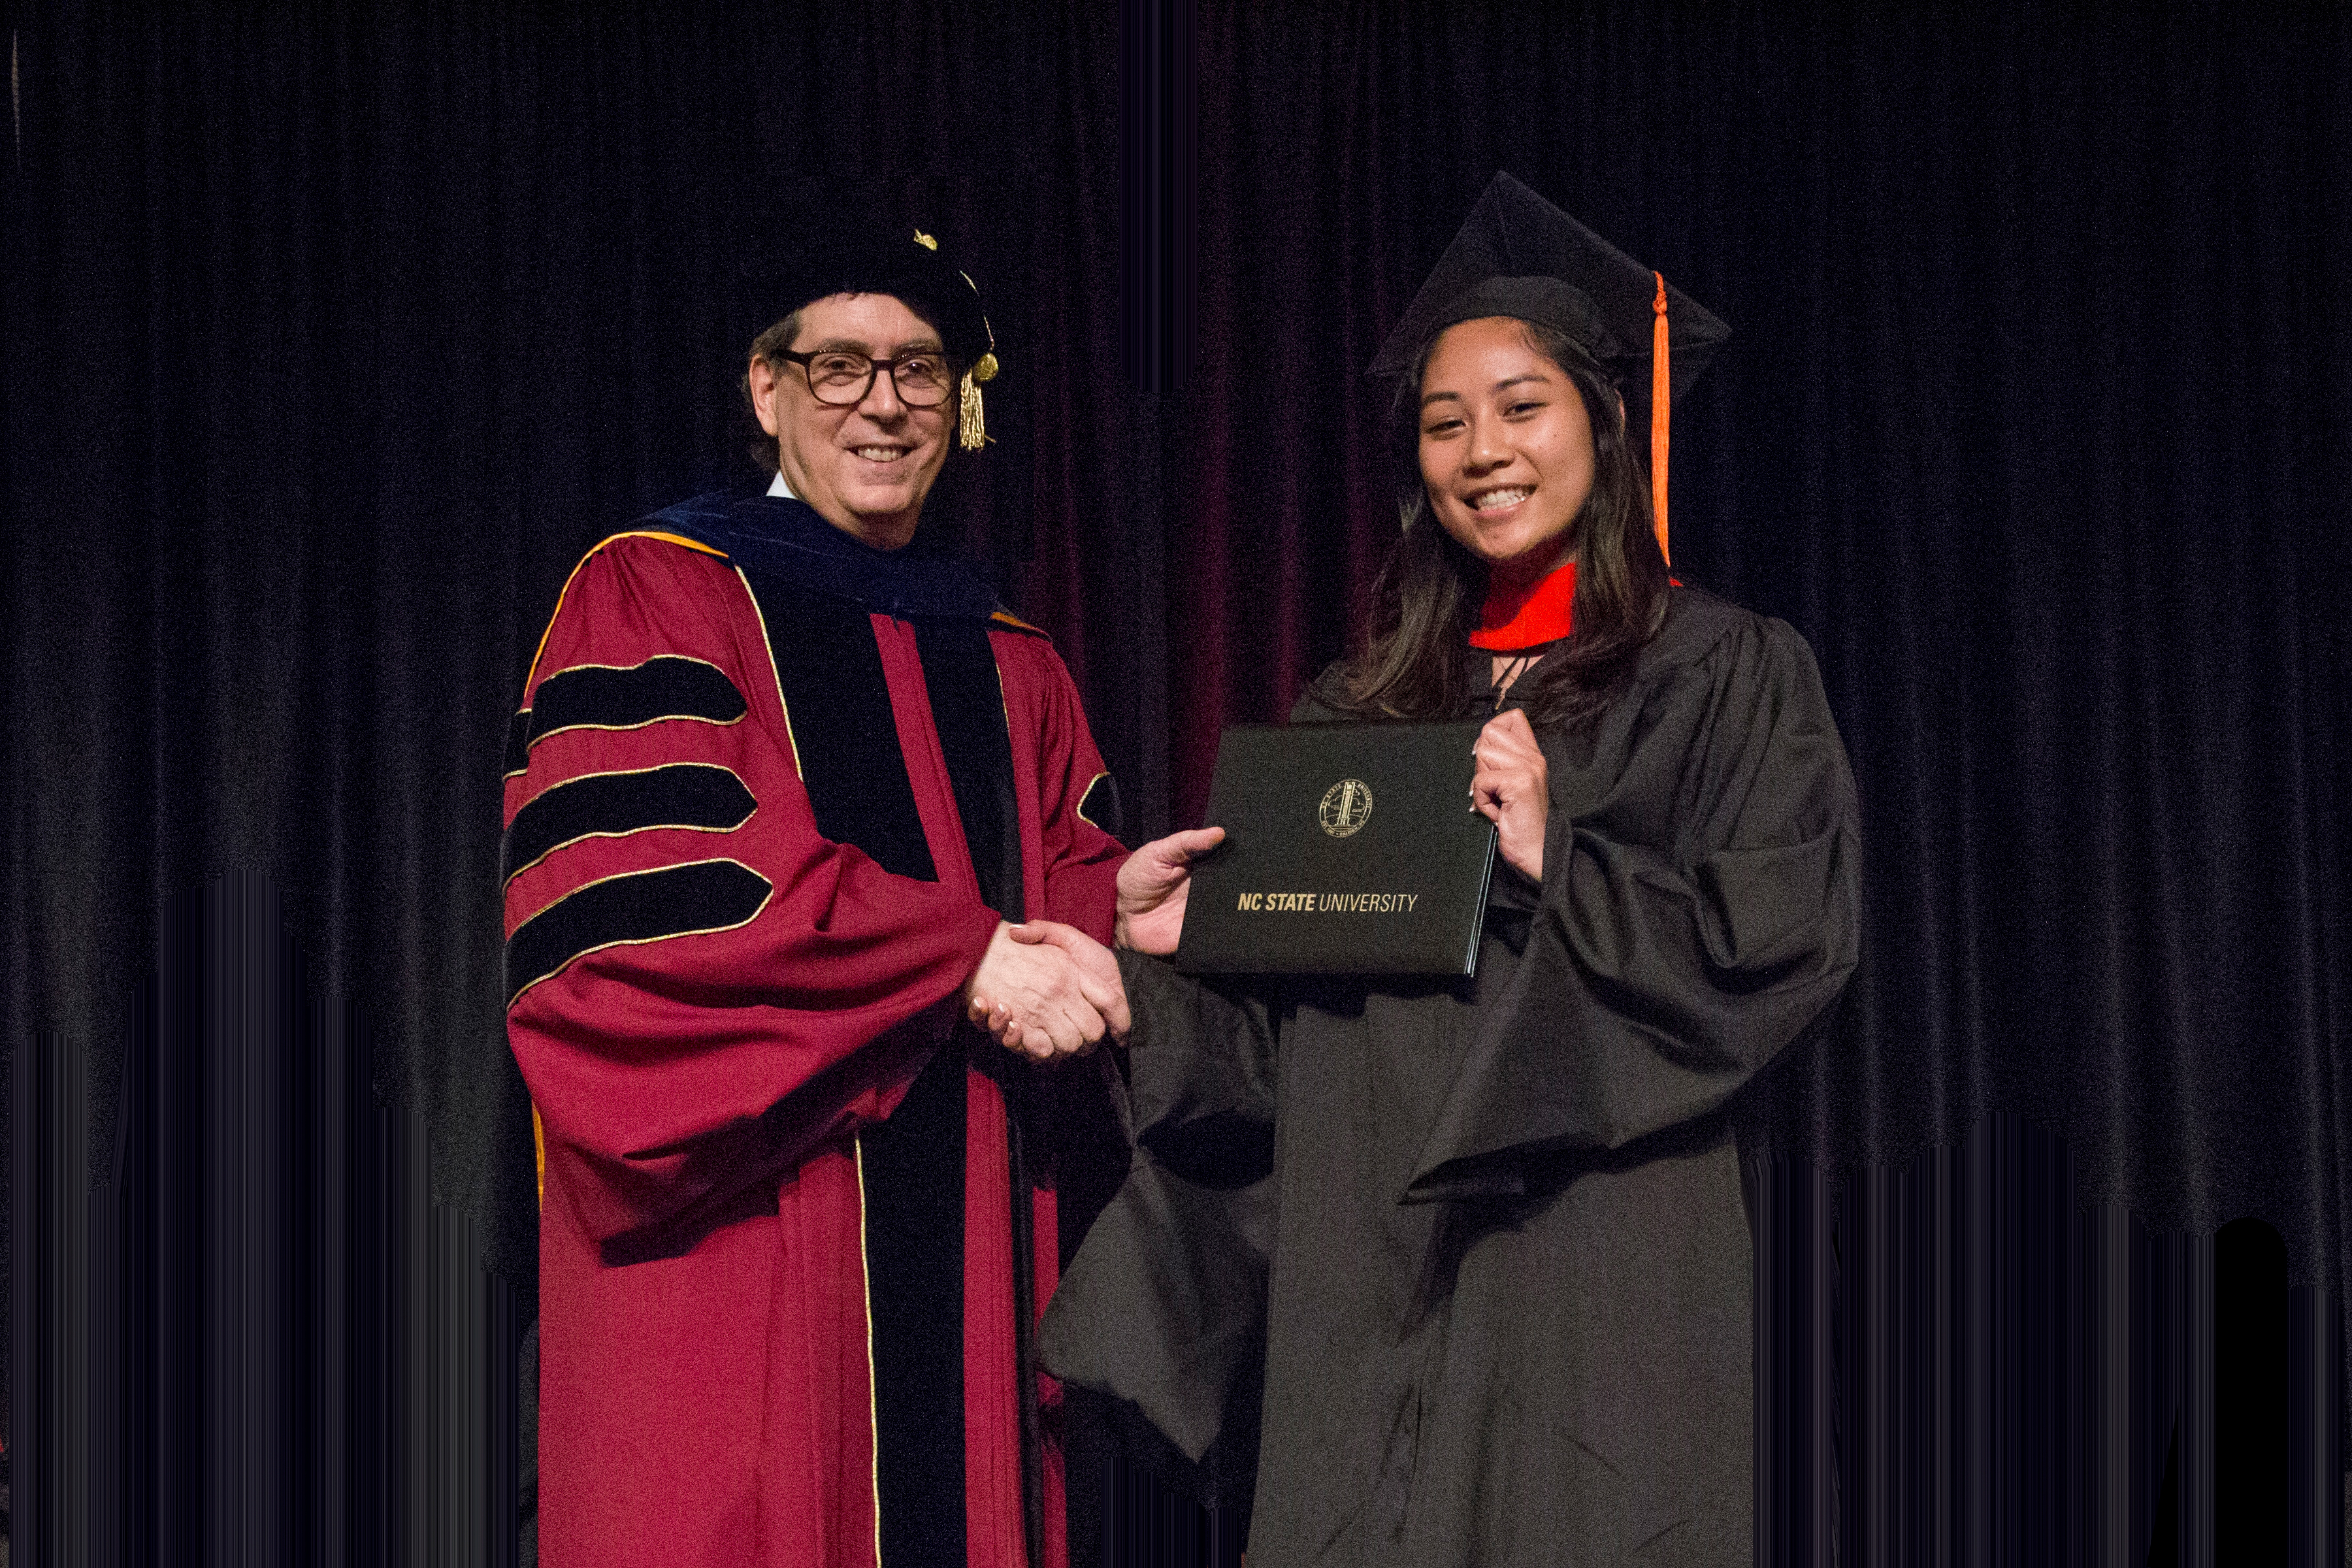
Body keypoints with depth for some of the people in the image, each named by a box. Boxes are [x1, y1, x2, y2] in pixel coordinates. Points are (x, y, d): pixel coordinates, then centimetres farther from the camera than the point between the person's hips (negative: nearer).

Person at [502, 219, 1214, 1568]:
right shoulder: (652, 597, 2)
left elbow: (1064, 892, 16)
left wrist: (1109, 913, -9)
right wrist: (961, 956, -15)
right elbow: (638, 889, -12)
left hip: (959, 1249, 5)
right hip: (730, 1235, -5)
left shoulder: (1010, 669, 19)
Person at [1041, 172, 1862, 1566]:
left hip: (1591, 1253, -4)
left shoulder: (1726, 675, 3)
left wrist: (1554, 860, -16)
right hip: (1366, 1265, 4)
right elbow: (1283, 1019, 17)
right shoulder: (1364, 708, 15)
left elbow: (1784, 944, -7)